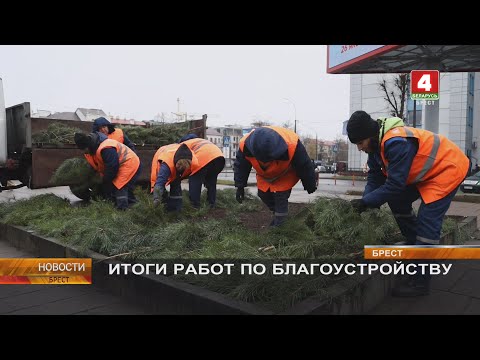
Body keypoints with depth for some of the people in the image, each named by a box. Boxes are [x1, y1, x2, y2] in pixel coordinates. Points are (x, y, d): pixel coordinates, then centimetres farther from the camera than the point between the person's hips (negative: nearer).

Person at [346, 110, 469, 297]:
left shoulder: (396, 143, -35)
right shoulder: (377, 142, -5)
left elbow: (395, 185, -33)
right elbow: (375, 176, -2)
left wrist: (366, 201, -28)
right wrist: (366, 201, -15)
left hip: (447, 168, -10)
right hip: (425, 171, 10)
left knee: (427, 221, -13)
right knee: (397, 201, 8)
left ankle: (420, 282, -6)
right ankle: (416, 245, 25)